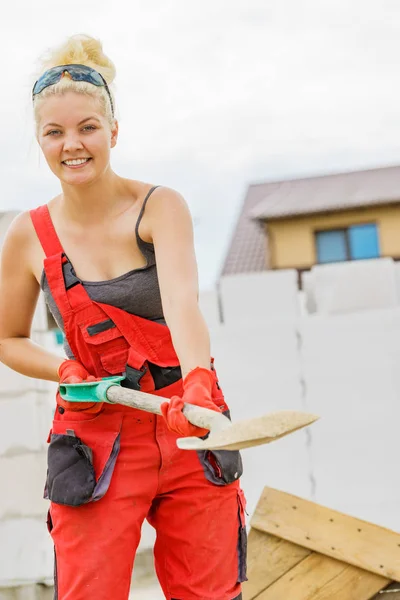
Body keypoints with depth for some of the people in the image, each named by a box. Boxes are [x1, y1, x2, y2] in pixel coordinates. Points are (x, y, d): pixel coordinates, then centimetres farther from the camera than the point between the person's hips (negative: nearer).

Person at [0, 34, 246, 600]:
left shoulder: (161, 207, -8)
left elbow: (181, 303, -25)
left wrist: (197, 381, -44)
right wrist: (67, 370, -9)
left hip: (188, 428, 0)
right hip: (97, 436, 1)